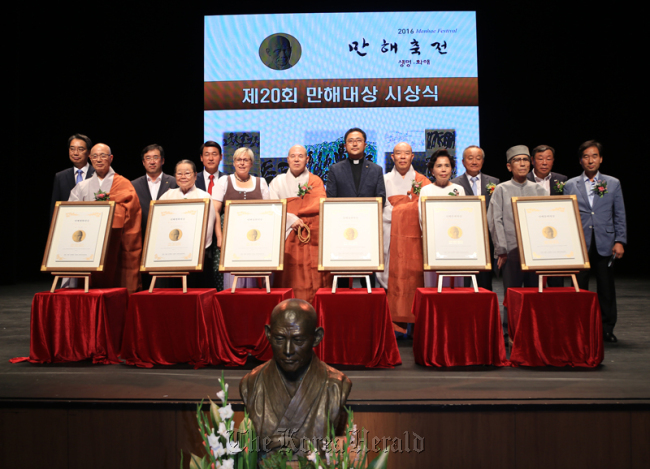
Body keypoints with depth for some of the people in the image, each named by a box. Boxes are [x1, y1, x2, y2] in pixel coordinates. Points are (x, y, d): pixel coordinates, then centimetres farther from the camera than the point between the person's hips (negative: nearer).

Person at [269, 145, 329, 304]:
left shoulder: (316, 181, 11)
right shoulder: (277, 182, 12)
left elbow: (319, 206, -4)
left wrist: (288, 210, -6)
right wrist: (291, 219, -14)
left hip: (311, 237, 0)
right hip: (286, 238, 0)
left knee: (312, 280, -5)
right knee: (288, 281, -5)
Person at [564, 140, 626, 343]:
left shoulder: (613, 183, 9)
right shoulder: (570, 185, 7)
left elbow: (619, 215, 7)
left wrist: (620, 241, -2)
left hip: (605, 245, 1)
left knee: (607, 289, 6)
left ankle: (607, 329, 18)